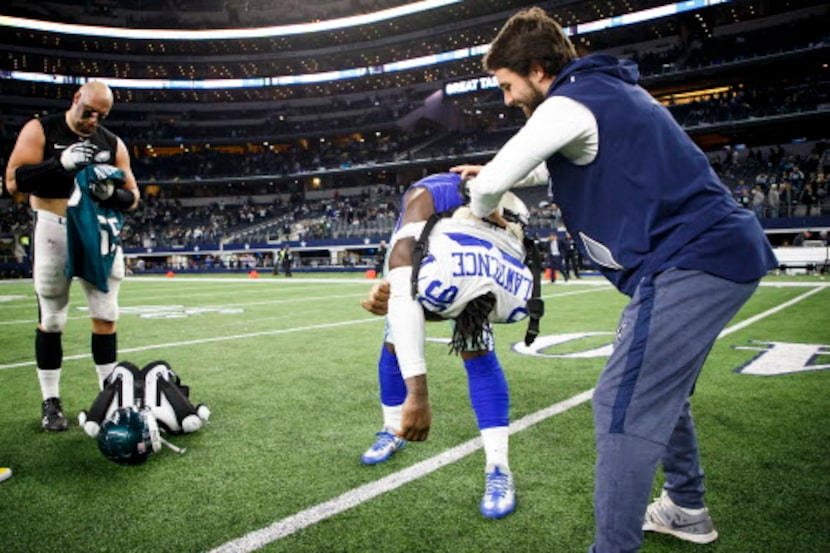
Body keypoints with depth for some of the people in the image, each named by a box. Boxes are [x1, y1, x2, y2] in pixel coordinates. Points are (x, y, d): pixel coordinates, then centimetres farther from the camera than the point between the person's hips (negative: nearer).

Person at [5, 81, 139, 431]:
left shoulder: (113, 143, 8)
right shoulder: (40, 130, -1)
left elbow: (132, 198, 9)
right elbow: (14, 181, -11)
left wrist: (112, 193, -13)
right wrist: (61, 164, -22)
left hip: (99, 233, 3)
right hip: (54, 232, -3)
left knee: (106, 316, 5)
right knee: (51, 320, 3)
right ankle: (50, 402, 14)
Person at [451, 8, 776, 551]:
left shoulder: (568, 104, -10)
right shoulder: (607, 90, 19)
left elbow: (487, 187, -11)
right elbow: (567, 165, 36)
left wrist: (485, 212, 13)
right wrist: (498, 175, 35)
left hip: (690, 262, -10)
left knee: (624, 407, -9)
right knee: (659, 391, 22)